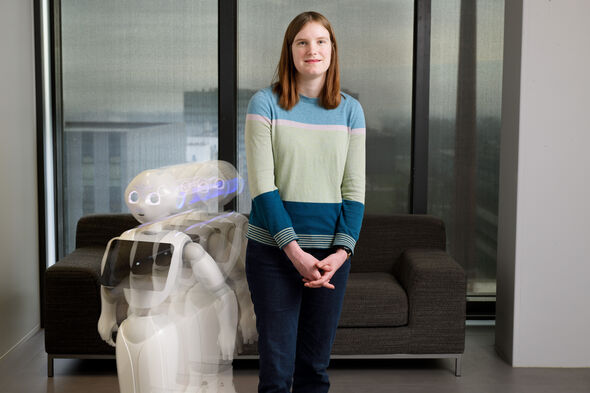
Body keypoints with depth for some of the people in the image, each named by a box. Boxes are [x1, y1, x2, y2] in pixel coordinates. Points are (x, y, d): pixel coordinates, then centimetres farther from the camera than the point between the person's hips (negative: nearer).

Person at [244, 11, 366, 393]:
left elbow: (354, 189, 4)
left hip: (332, 251, 3)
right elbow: (262, 185, -7)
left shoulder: (350, 110, 7)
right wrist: (295, 251, -15)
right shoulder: (265, 103, -1)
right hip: (273, 249, -2)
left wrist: (340, 252, -9)